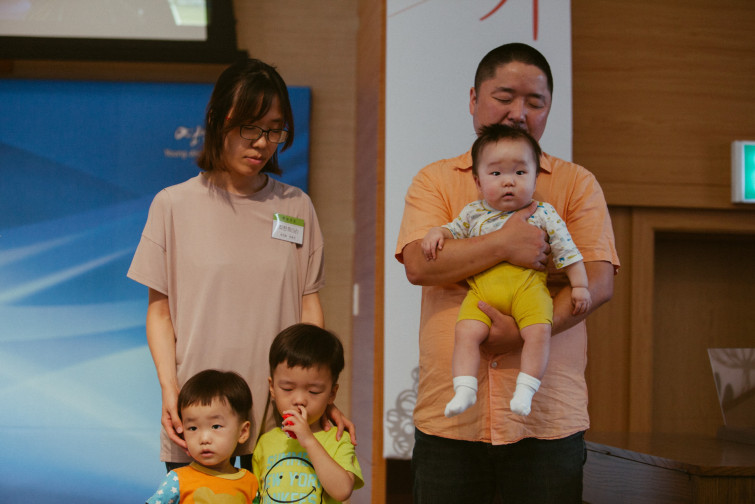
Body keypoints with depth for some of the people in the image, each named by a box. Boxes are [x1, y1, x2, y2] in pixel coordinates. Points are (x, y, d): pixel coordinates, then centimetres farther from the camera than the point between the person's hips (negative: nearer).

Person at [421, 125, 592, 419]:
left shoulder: (542, 214, 9)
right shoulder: (473, 213, 16)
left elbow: (567, 251, 10)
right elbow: (453, 231, 29)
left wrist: (580, 286, 6)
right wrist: (436, 233, 6)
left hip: (527, 287, -2)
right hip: (482, 290, 2)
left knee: (539, 331, -25)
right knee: (466, 332, -20)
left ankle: (525, 390, -17)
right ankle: (464, 390, -16)